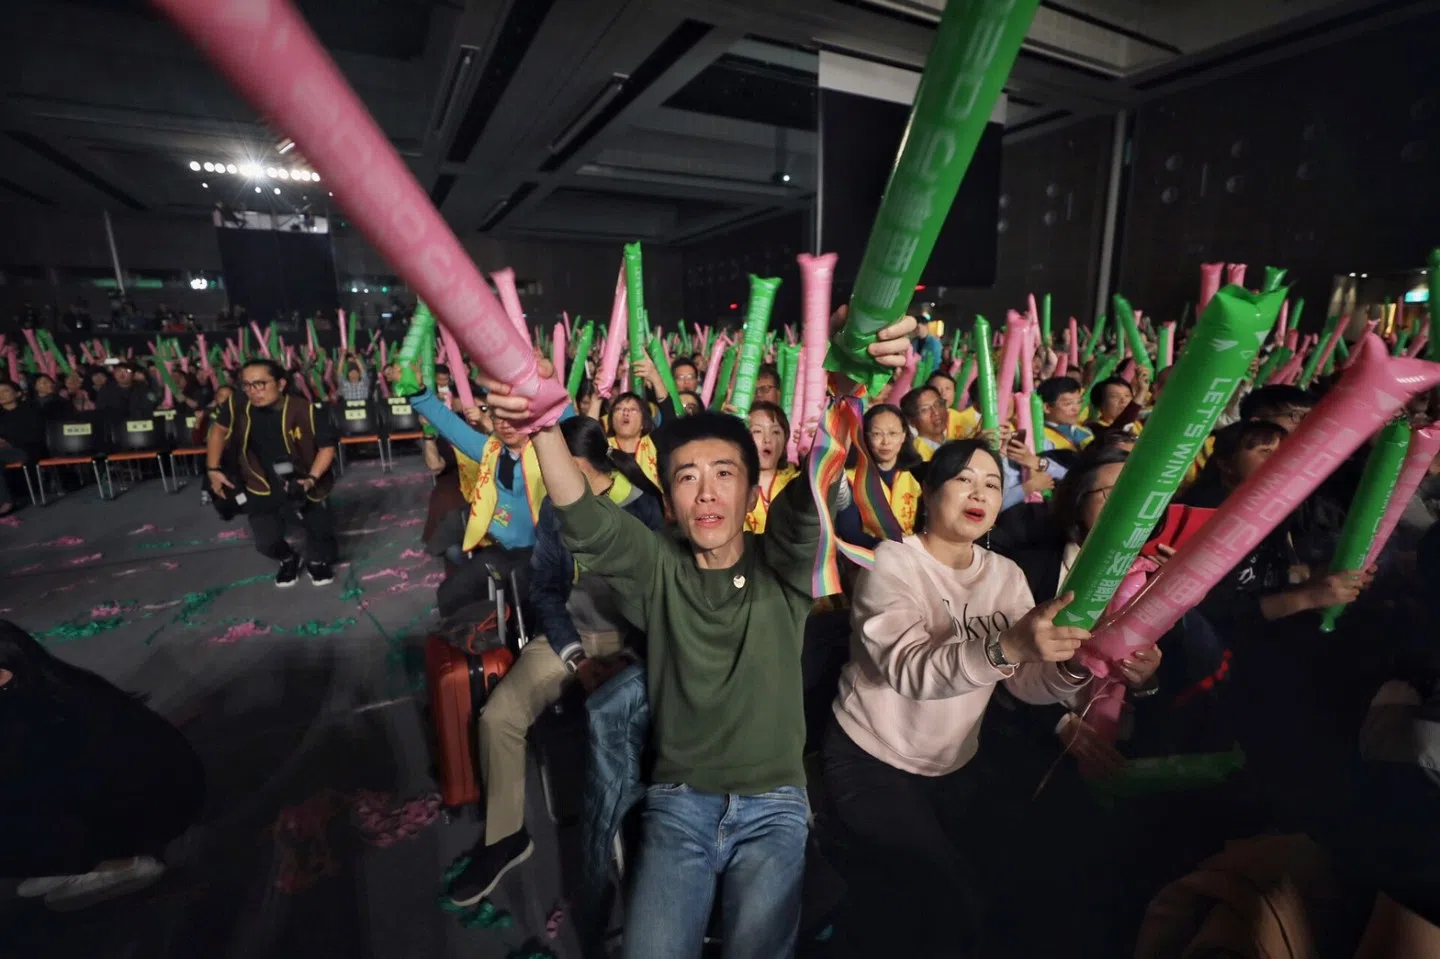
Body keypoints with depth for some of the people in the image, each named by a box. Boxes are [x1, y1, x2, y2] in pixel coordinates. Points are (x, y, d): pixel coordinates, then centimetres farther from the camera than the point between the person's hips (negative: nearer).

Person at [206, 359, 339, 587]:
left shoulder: (305, 411, -25)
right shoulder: (236, 408, -15)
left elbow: (327, 445, -15)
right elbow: (218, 430, 6)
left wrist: (311, 479, -25)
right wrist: (213, 469, 4)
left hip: (303, 483, -2)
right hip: (262, 487, 2)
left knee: (319, 529, 11)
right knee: (266, 542, 6)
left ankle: (317, 561, 43)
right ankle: (288, 560, 41)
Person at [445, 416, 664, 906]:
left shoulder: (646, 508, -10)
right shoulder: (554, 508, 1)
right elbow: (544, 588, 2)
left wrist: (627, 659, -21)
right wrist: (576, 657, -10)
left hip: (631, 639, -3)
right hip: (569, 633, 4)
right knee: (498, 715, -14)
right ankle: (505, 836, 10)